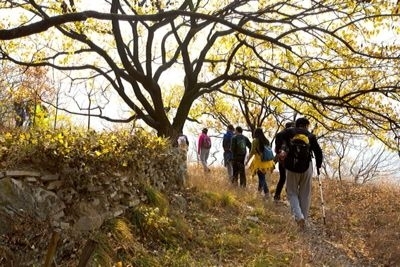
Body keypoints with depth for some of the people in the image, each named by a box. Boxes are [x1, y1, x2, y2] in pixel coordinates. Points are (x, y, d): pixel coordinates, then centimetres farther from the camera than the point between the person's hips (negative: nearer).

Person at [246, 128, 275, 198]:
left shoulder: (255, 140, -8)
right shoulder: (266, 140, 7)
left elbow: (252, 152, -10)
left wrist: (247, 160, -2)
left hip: (259, 161, -6)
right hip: (267, 161, 6)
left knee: (261, 177, 0)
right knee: (262, 176, 20)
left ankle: (266, 193, -9)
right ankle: (260, 190, 31)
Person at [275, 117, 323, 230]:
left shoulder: (289, 131, 9)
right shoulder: (311, 136, 11)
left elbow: (280, 137, -12)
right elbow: (318, 151, 8)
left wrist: (279, 150, -14)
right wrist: (318, 165, 20)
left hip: (291, 167, -1)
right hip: (306, 167, 1)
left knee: (292, 192, 9)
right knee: (305, 194, 12)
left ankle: (298, 216, -12)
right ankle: (304, 219, 14)